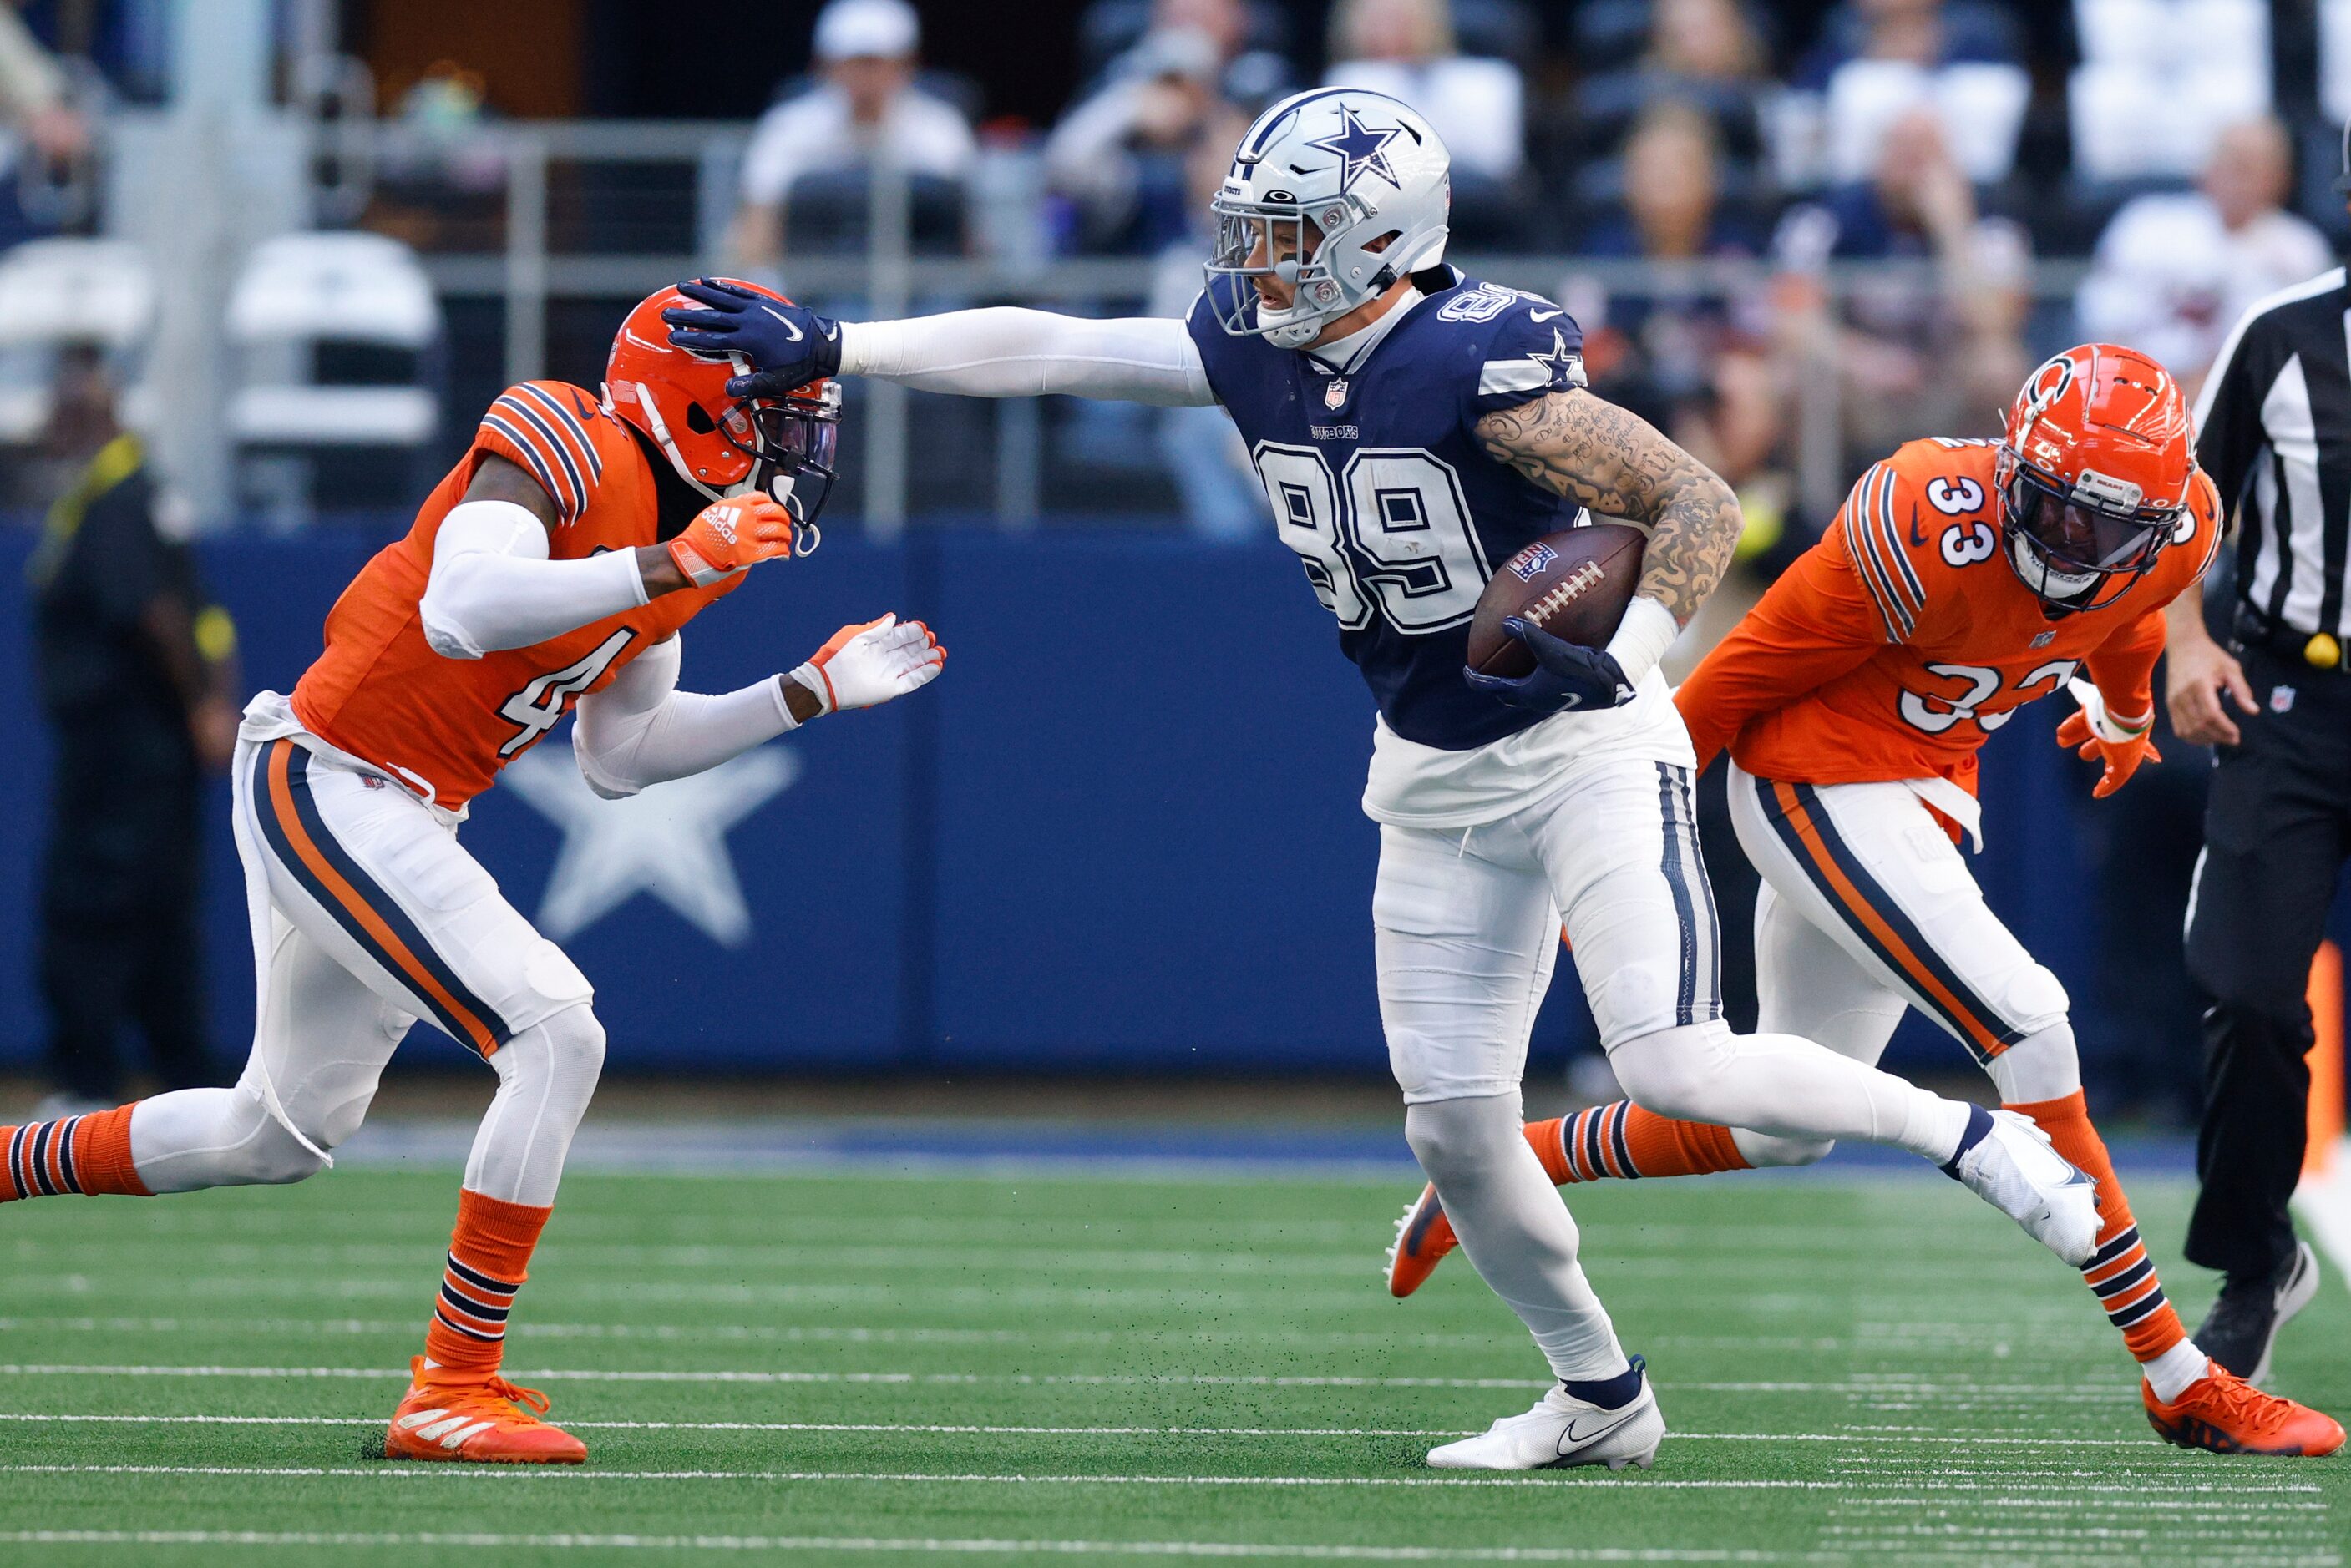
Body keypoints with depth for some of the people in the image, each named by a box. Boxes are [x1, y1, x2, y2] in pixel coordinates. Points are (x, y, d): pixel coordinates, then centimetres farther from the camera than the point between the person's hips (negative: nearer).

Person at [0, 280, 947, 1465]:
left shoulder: (684, 528, 9)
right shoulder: (562, 449, -18)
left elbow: (619, 757, 17)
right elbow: (462, 612, -36)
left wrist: (813, 693, 13)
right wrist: (667, 568, -34)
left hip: (398, 819, 10)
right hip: (327, 785, -10)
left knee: (282, 1132, 21)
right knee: (555, 1038, -17)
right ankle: (453, 1391, -14)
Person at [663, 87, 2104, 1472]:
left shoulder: (1481, 363, -23)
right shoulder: (1255, 350, -3)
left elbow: (1701, 505, -21)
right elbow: (1040, 350, 0)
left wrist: (1620, 660, -32)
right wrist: (826, 350, -2)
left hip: (1586, 750, -7)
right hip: (1434, 782, 7)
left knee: (1678, 1070, -20)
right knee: (1453, 1120, 4)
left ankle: (1970, 1134, -1)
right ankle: (1600, 1398, 19)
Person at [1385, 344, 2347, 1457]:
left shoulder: (2176, 536, -10)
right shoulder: (1926, 540, -30)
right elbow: (1744, 675, -18)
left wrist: (2124, 708, 38)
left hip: (1925, 798, 8)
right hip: (1818, 787, -8)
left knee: (1780, 1129, 14)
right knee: (2026, 1028, -20)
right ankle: (2179, 1382, -16)